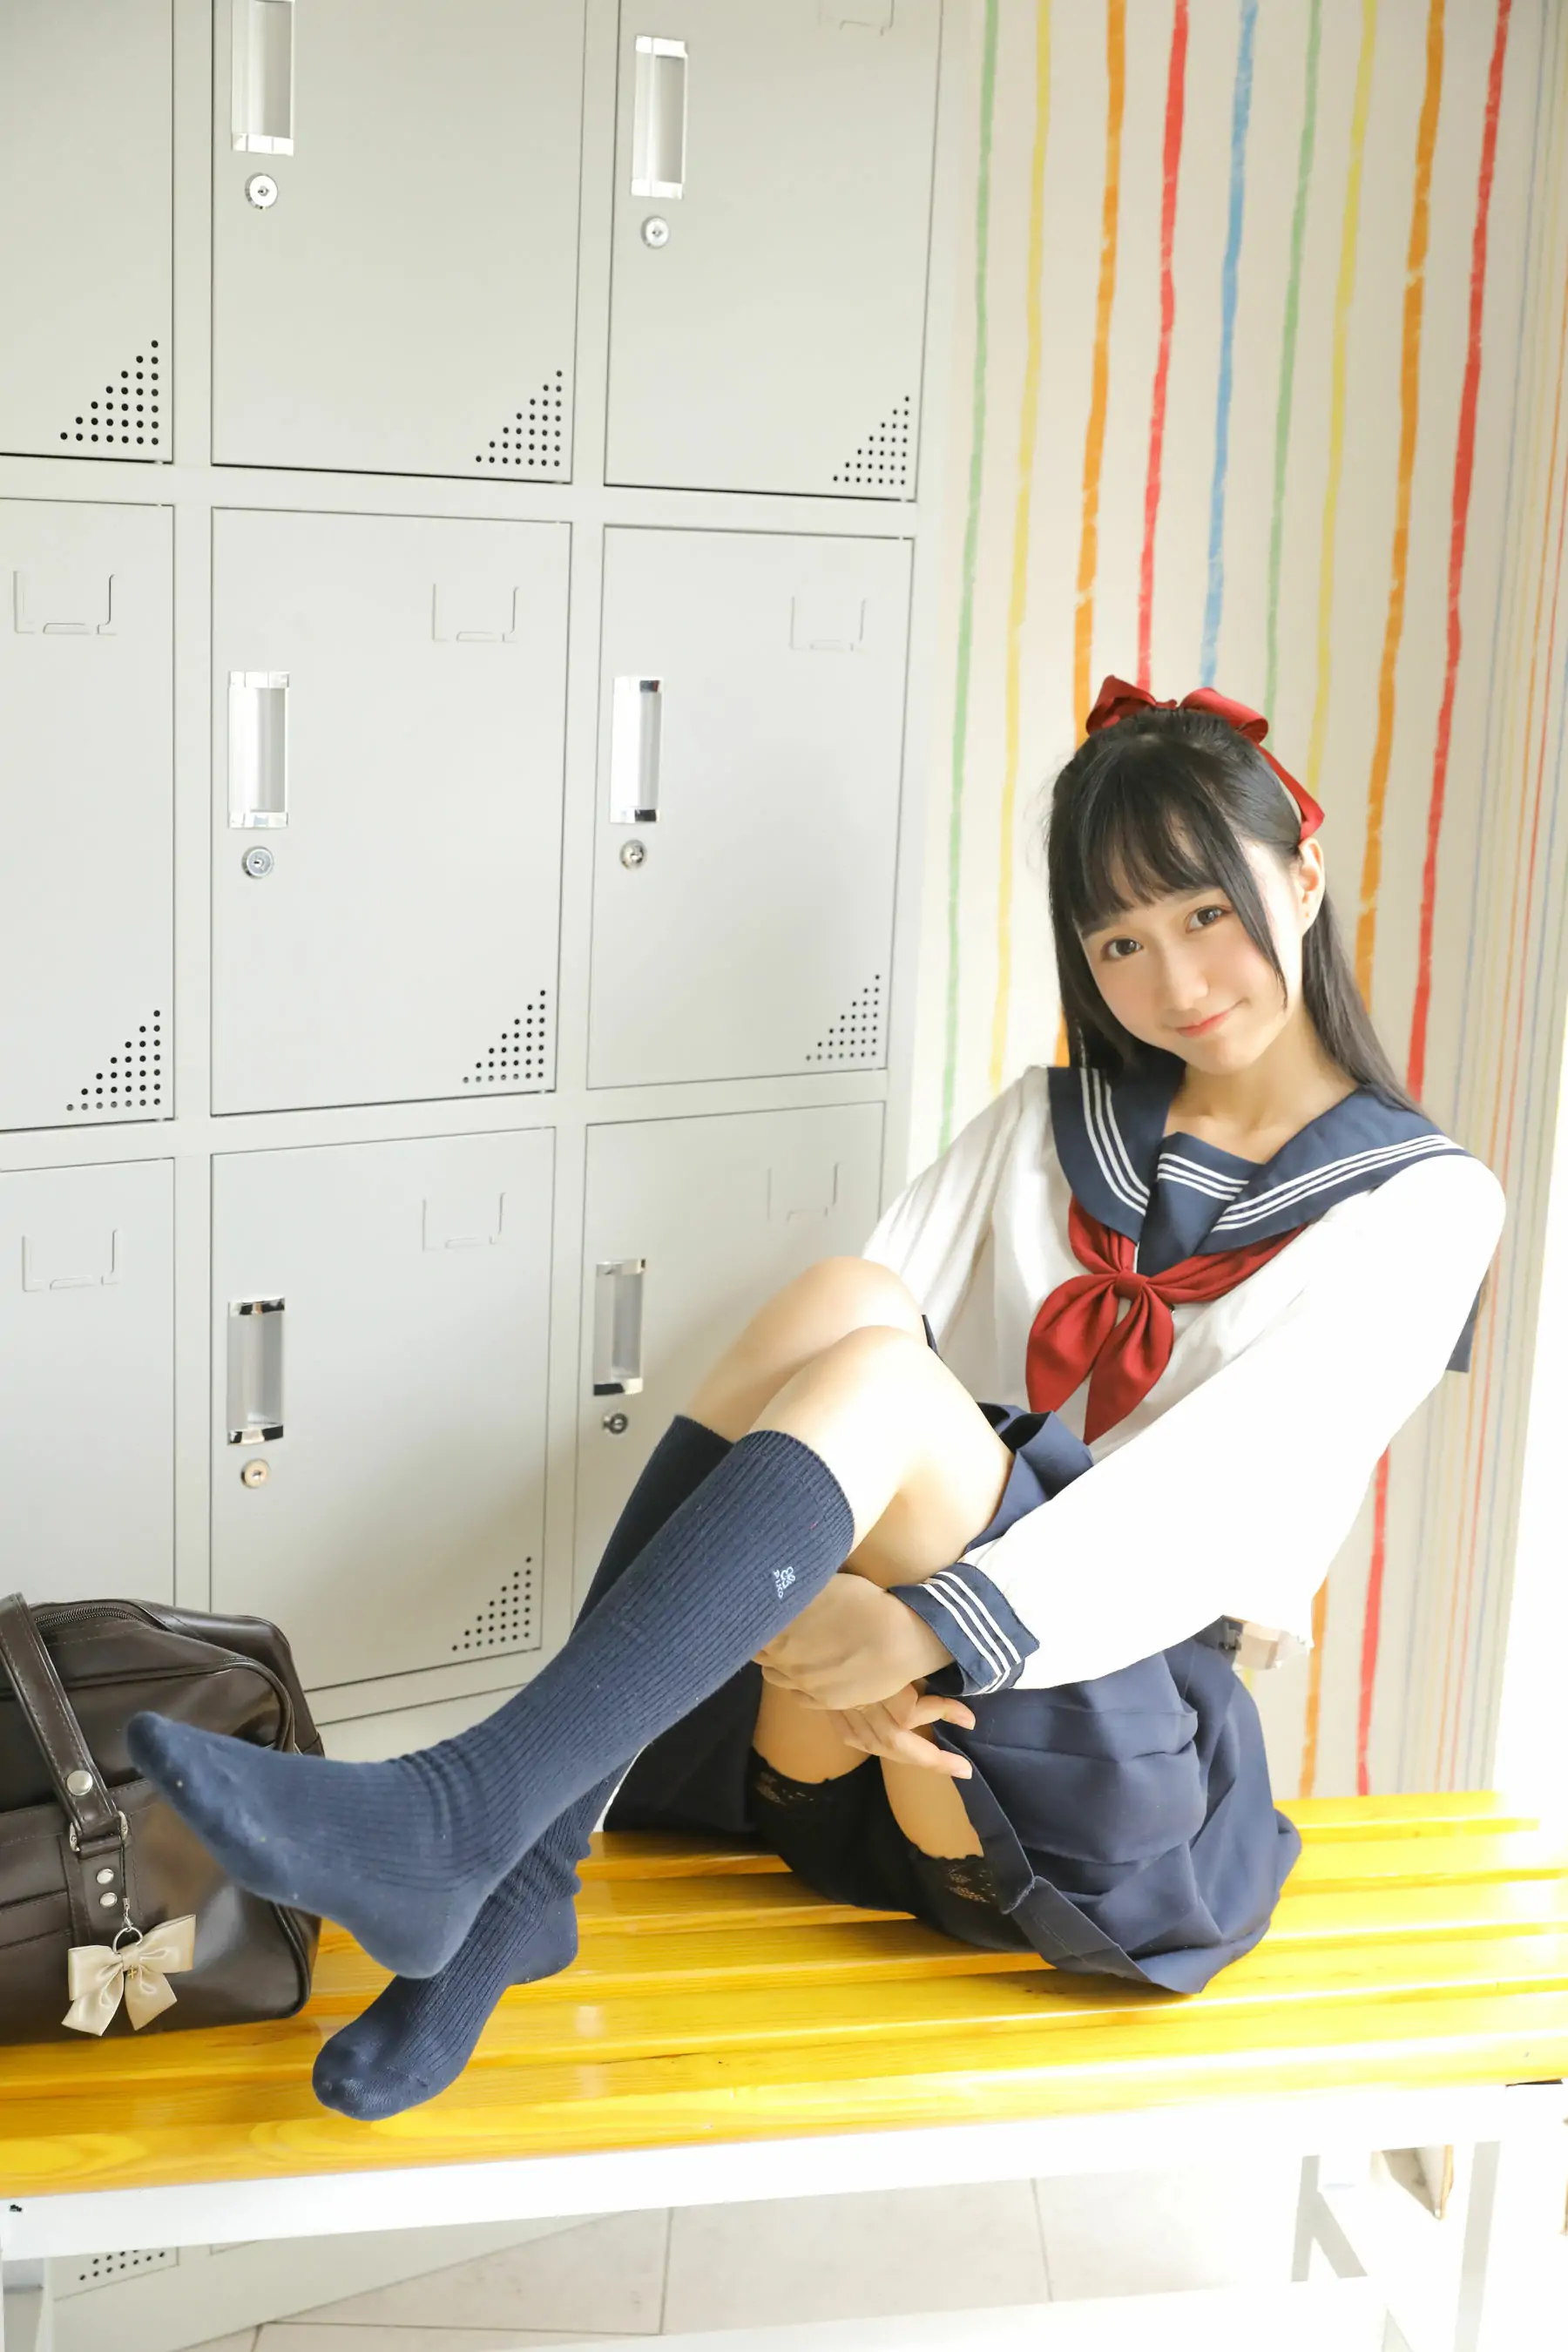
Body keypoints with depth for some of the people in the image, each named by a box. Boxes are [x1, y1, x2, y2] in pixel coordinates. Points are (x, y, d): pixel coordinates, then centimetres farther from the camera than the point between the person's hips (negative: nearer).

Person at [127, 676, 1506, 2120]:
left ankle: (457, 1823, -34)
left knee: (872, 1365, -29)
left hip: (1112, 1757, -4)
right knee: (837, 1306, -26)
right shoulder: (1049, 1129, 16)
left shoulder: (1423, 1202, 2)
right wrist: (821, 1621, -18)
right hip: (904, 1747, 4)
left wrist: (933, 1627, -28)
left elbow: (1233, 1488, -15)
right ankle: (513, 1886, -27)